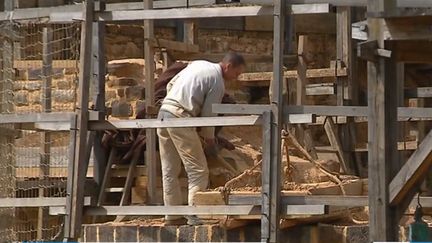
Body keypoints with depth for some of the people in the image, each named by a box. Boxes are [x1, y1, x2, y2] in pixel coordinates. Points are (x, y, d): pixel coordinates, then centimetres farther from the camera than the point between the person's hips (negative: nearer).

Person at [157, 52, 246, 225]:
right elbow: (209, 113, -4)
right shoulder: (218, 82, -5)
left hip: (164, 111, 9)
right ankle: (194, 216, -9)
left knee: (170, 171, 12)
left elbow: (170, 85, 23)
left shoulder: (198, 64, 19)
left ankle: (173, 215, 16)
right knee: (198, 170, -3)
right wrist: (209, 137, 12)